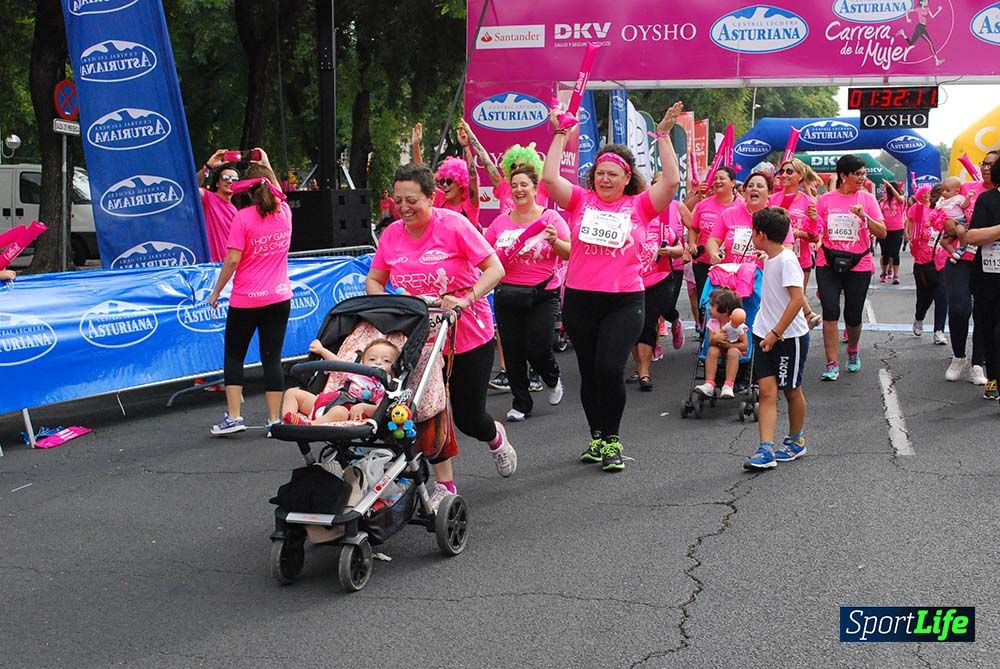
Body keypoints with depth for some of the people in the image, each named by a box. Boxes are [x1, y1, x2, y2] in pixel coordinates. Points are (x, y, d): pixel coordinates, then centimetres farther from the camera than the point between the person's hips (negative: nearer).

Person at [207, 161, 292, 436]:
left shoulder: (243, 217, -13)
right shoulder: (285, 212, 0)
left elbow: (233, 260, -15)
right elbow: (278, 194, 26)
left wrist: (216, 292, -4)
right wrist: (265, 166, 34)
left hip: (246, 300, -3)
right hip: (279, 298, 3)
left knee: (234, 356, 10)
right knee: (272, 358, 7)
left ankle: (233, 417, 5)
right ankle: (274, 421, 7)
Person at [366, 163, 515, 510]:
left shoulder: (453, 224, -16)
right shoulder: (391, 235, -2)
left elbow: (494, 269, -16)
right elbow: (374, 280, 9)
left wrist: (466, 299, -29)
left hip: (469, 335, -4)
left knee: (467, 416, 3)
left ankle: (496, 437, 38)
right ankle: (444, 485, 17)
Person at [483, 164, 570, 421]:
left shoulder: (550, 217, -1)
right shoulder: (501, 221, 8)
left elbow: (569, 253, -6)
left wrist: (555, 241, -24)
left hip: (543, 294, -3)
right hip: (508, 292, 3)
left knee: (538, 348, -10)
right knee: (513, 351, 4)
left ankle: (552, 378, 24)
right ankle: (521, 404, 18)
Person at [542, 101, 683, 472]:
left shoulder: (639, 206, 3)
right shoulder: (581, 201, 5)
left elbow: (672, 181, -7)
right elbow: (550, 177, -4)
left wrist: (663, 136, -4)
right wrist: (560, 135, 1)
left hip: (624, 301, -2)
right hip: (580, 300, 2)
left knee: (609, 369, -13)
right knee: (588, 372, 10)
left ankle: (612, 439, 4)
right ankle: (597, 437, 25)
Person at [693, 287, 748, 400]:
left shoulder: (737, 324, -16)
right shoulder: (712, 323, -4)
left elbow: (745, 345, -16)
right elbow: (710, 342, -7)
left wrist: (728, 345, -25)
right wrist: (716, 339, -31)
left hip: (735, 349, -3)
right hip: (720, 350, 4)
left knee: (733, 352, -37)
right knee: (712, 350, -29)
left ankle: (728, 386, -43)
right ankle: (709, 385, -37)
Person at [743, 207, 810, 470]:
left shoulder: (787, 260, -17)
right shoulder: (770, 259, 10)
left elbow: (797, 299, -24)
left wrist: (776, 333, -24)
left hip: (789, 336, -7)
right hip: (766, 335, 7)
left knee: (791, 389, 10)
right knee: (767, 390, -3)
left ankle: (795, 440, 29)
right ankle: (766, 451, -9)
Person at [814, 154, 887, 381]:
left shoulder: (868, 199, 0)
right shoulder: (825, 200, 2)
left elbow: (882, 233, -5)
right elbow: (816, 234, 9)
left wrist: (864, 217, -21)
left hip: (858, 265, 0)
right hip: (829, 264, 0)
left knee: (853, 316, 8)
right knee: (830, 311, -11)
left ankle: (853, 351, 39)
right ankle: (832, 364, -6)